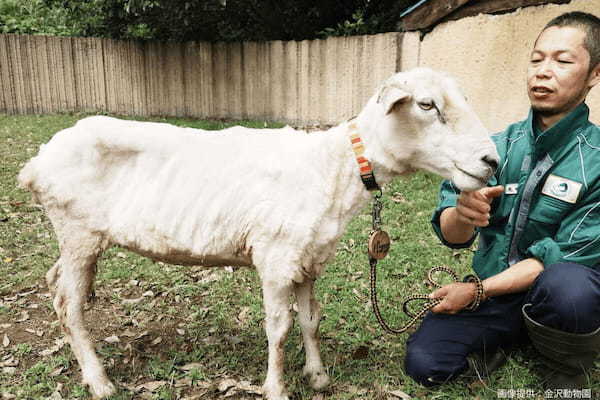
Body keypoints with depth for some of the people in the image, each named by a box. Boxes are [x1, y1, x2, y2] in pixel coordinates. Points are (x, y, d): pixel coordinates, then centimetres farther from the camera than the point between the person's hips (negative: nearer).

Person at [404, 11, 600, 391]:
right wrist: (463, 215, -36)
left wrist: (476, 290, -17)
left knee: (567, 286, -36)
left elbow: (565, 257, -17)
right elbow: (451, 235, -12)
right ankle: (508, 336, 13)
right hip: (493, 291, 2)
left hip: (559, 293, -2)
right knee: (424, 363, -15)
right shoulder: (496, 147, -4)